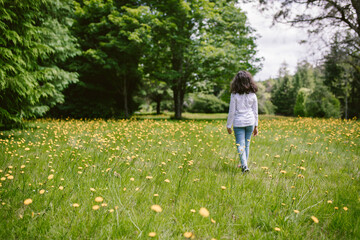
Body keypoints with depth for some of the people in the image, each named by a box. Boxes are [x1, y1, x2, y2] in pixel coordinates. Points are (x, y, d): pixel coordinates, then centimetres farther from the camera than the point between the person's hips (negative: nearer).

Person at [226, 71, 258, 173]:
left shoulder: (234, 95, -9)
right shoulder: (253, 95, 0)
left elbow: (231, 111, -7)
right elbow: (255, 112, 6)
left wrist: (229, 125, 2)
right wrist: (256, 126, 15)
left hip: (238, 122, -3)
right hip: (250, 122, 3)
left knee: (240, 145, 0)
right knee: (247, 144, 15)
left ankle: (244, 166, -13)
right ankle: (243, 164, 27)